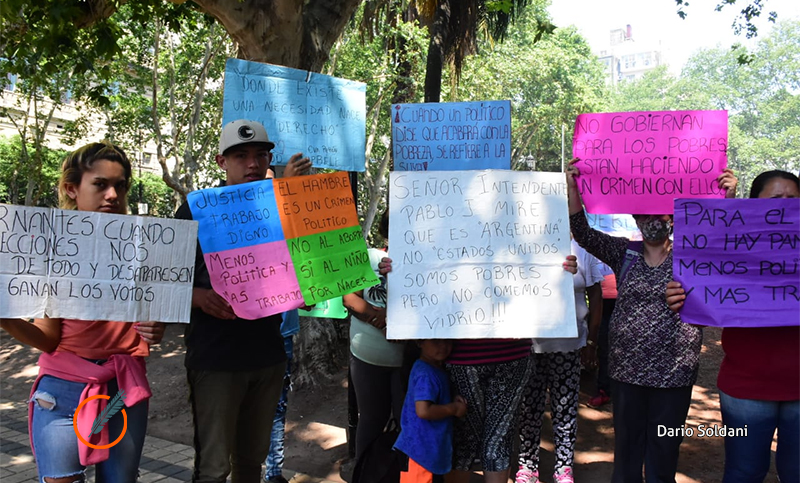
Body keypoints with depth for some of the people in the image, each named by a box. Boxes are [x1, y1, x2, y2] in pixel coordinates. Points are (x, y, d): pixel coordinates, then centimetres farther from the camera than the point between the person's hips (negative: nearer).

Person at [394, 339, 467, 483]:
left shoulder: (437, 368, 7)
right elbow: (423, 410, -33)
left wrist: (453, 400, -1)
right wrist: (453, 408, -20)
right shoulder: (426, 375, -25)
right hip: (422, 448, -10)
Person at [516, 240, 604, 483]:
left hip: (568, 346, 1)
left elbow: (595, 295, 6)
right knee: (528, 408, 9)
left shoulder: (581, 250, 1)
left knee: (566, 408, 10)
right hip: (528, 344, 0)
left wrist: (591, 341, 5)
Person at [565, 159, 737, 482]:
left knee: (663, 454, 10)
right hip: (627, 370, 1)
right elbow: (583, 234, -5)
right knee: (627, 447, 13)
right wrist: (573, 188, -17)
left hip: (675, 373, -1)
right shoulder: (623, 252, 4)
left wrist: (728, 200, -25)